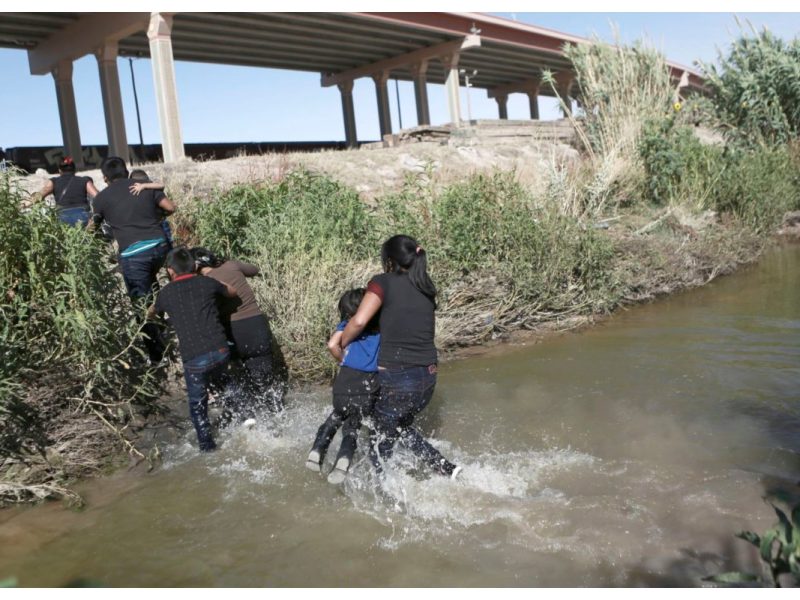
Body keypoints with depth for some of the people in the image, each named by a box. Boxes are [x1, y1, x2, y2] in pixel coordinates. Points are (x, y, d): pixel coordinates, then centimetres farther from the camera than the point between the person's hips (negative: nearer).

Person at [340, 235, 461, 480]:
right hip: (427, 377, 6)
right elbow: (424, 332, 14)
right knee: (401, 426, 30)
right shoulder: (427, 289, 12)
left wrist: (342, 343, 2)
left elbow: (359, 321, -16)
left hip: (396, 378, -6)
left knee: (380, 444, 14)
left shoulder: (384, 283, -6)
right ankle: (445, 468, 21)